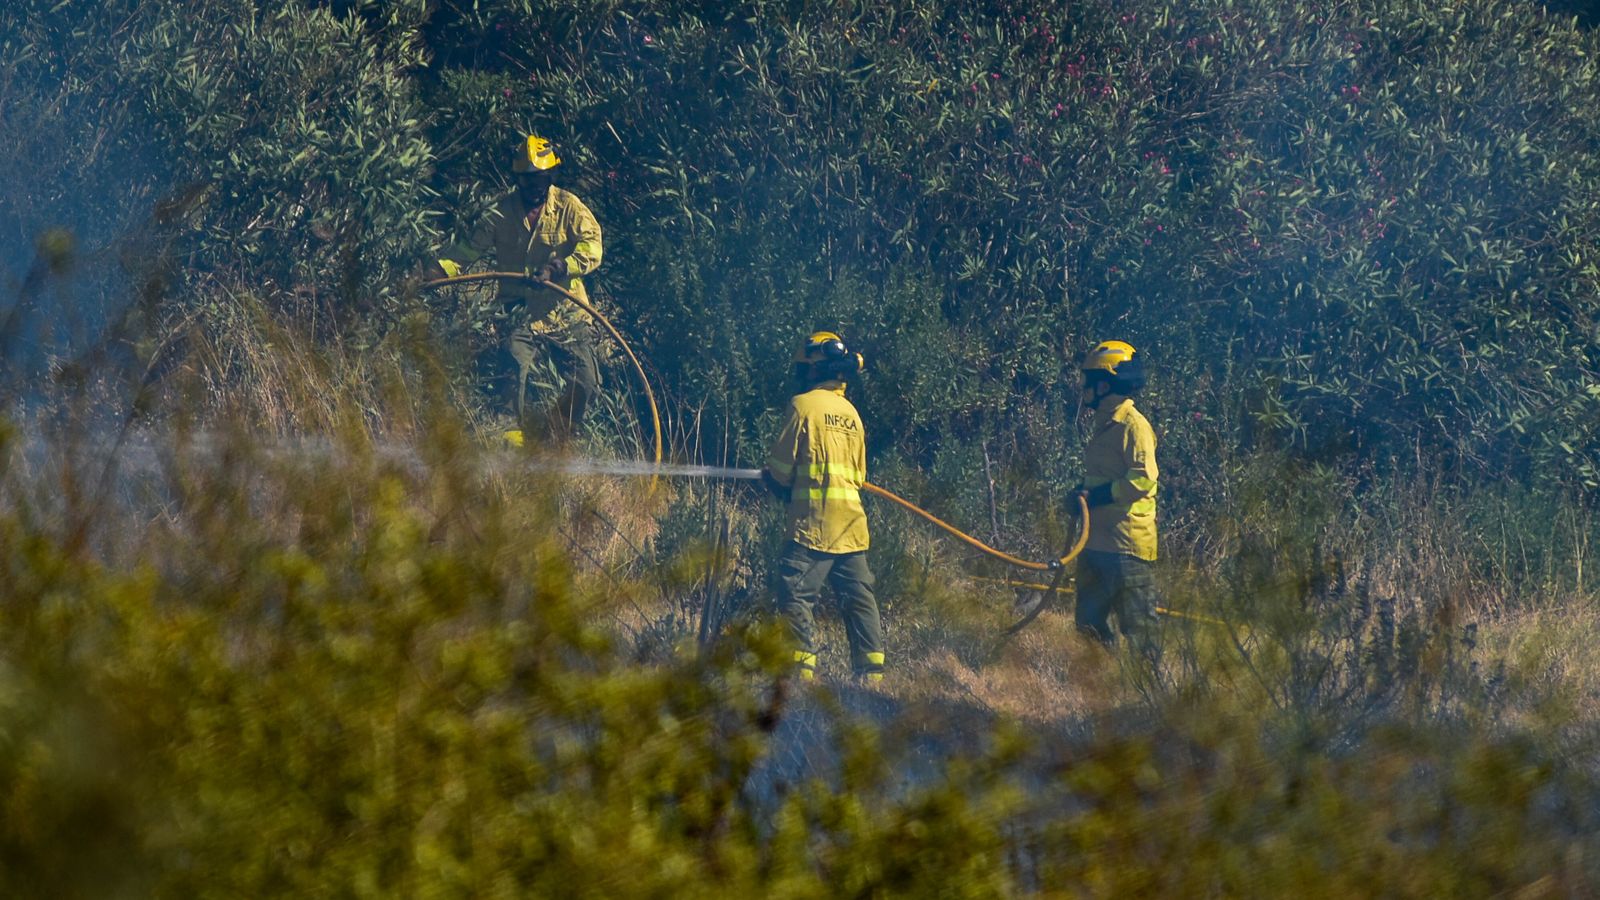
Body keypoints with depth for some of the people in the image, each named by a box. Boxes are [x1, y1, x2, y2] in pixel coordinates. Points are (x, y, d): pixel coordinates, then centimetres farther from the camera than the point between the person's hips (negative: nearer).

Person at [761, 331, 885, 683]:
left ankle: (804, 669, -15)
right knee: (858, 598, 9)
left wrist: (774, 482, 19)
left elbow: (780, 467, -3)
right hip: (852, 524, 7)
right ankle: (872, 672, 8)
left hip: (815, 522, -7)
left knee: (796, 594, -7)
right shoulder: (851, 412, 16)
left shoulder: (805, 405, -5)